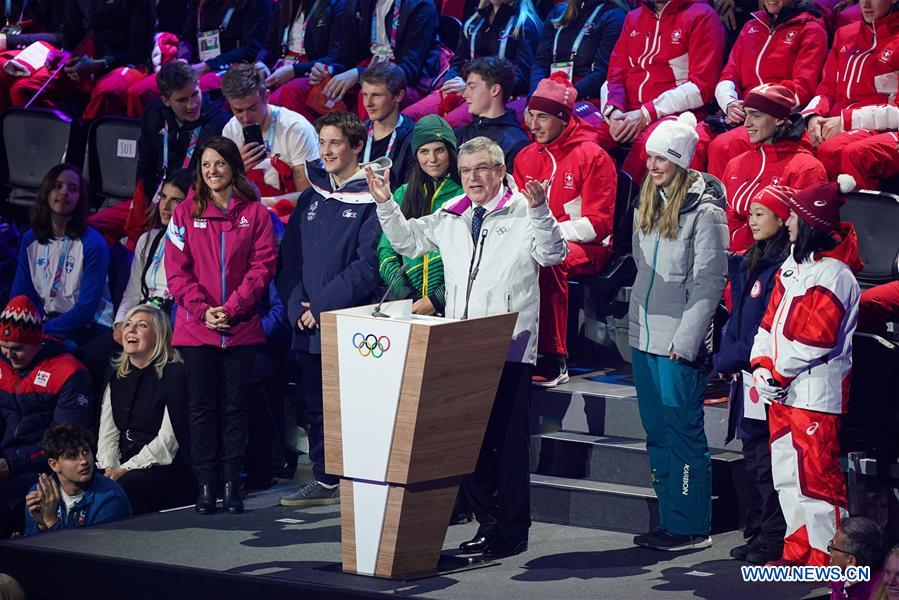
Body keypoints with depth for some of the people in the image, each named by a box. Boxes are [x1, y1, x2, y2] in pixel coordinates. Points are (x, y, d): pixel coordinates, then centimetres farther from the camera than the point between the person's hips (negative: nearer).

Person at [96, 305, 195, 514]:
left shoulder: (174, 374, -3)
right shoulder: (117, 378, 18)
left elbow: (169, 439, -11)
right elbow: (107, 434, 12)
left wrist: (125, 470, -16)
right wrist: (108, 469, -8)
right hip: (126, 469, 5)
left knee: (125, 486, -35)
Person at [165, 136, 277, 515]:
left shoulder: (254, 212, 4)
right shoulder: (186, 213, 5)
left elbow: (263, 265, -2)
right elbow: (176, 270, 1)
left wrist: (231, 308, -12)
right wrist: (203, 310, -11)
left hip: (241, 327, 0)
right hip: (196, 327, 0)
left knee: (235, 406, 4)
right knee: (202, 406, 3)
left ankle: (231, 483, 10)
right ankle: (205, 483, 8)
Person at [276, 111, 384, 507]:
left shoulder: (372, 198, -6)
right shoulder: (312, 198, 14)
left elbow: (368, 265, -13)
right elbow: (290, 256, 13)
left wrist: (323, 305, -14)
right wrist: (297, 304, -3)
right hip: (308, 325, 7)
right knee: (316, 406, 12)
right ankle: (324, 482, 21)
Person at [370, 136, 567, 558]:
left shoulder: (523, 213, -2)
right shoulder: (450, 217, 16)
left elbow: (553, 254, -16)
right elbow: (408, 241, 28)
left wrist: (539, 210, -30)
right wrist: (386, 205, 14)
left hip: (509, 345, -6)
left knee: (508, 437, -2)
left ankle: (513, 529, 6)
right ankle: (487, 521, 20)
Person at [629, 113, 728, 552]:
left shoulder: (704, 211, -11)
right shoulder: (647, 202, 13)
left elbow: (708, 284, -13)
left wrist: (685, 341, -16)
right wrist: (638, 324, 17)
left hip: (680, 343, -8)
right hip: (644, 337, 8)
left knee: (683, 432, -5)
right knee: (657, 433, 11)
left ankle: (692, 527, 0)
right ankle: (669, 521, 18)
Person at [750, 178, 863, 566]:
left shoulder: (833, 275, -16)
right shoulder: (792, 266, 13)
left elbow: (816, 340, -19)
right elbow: (771, 320, 14)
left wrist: (778, 375, -12)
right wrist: (762, 366, 0)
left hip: (816, 392, -9)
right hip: (782, 390, 9)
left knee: (817, 476, -7)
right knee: (787, 475, 14)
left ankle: (826, 557, -1)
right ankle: (798, 552, 23)